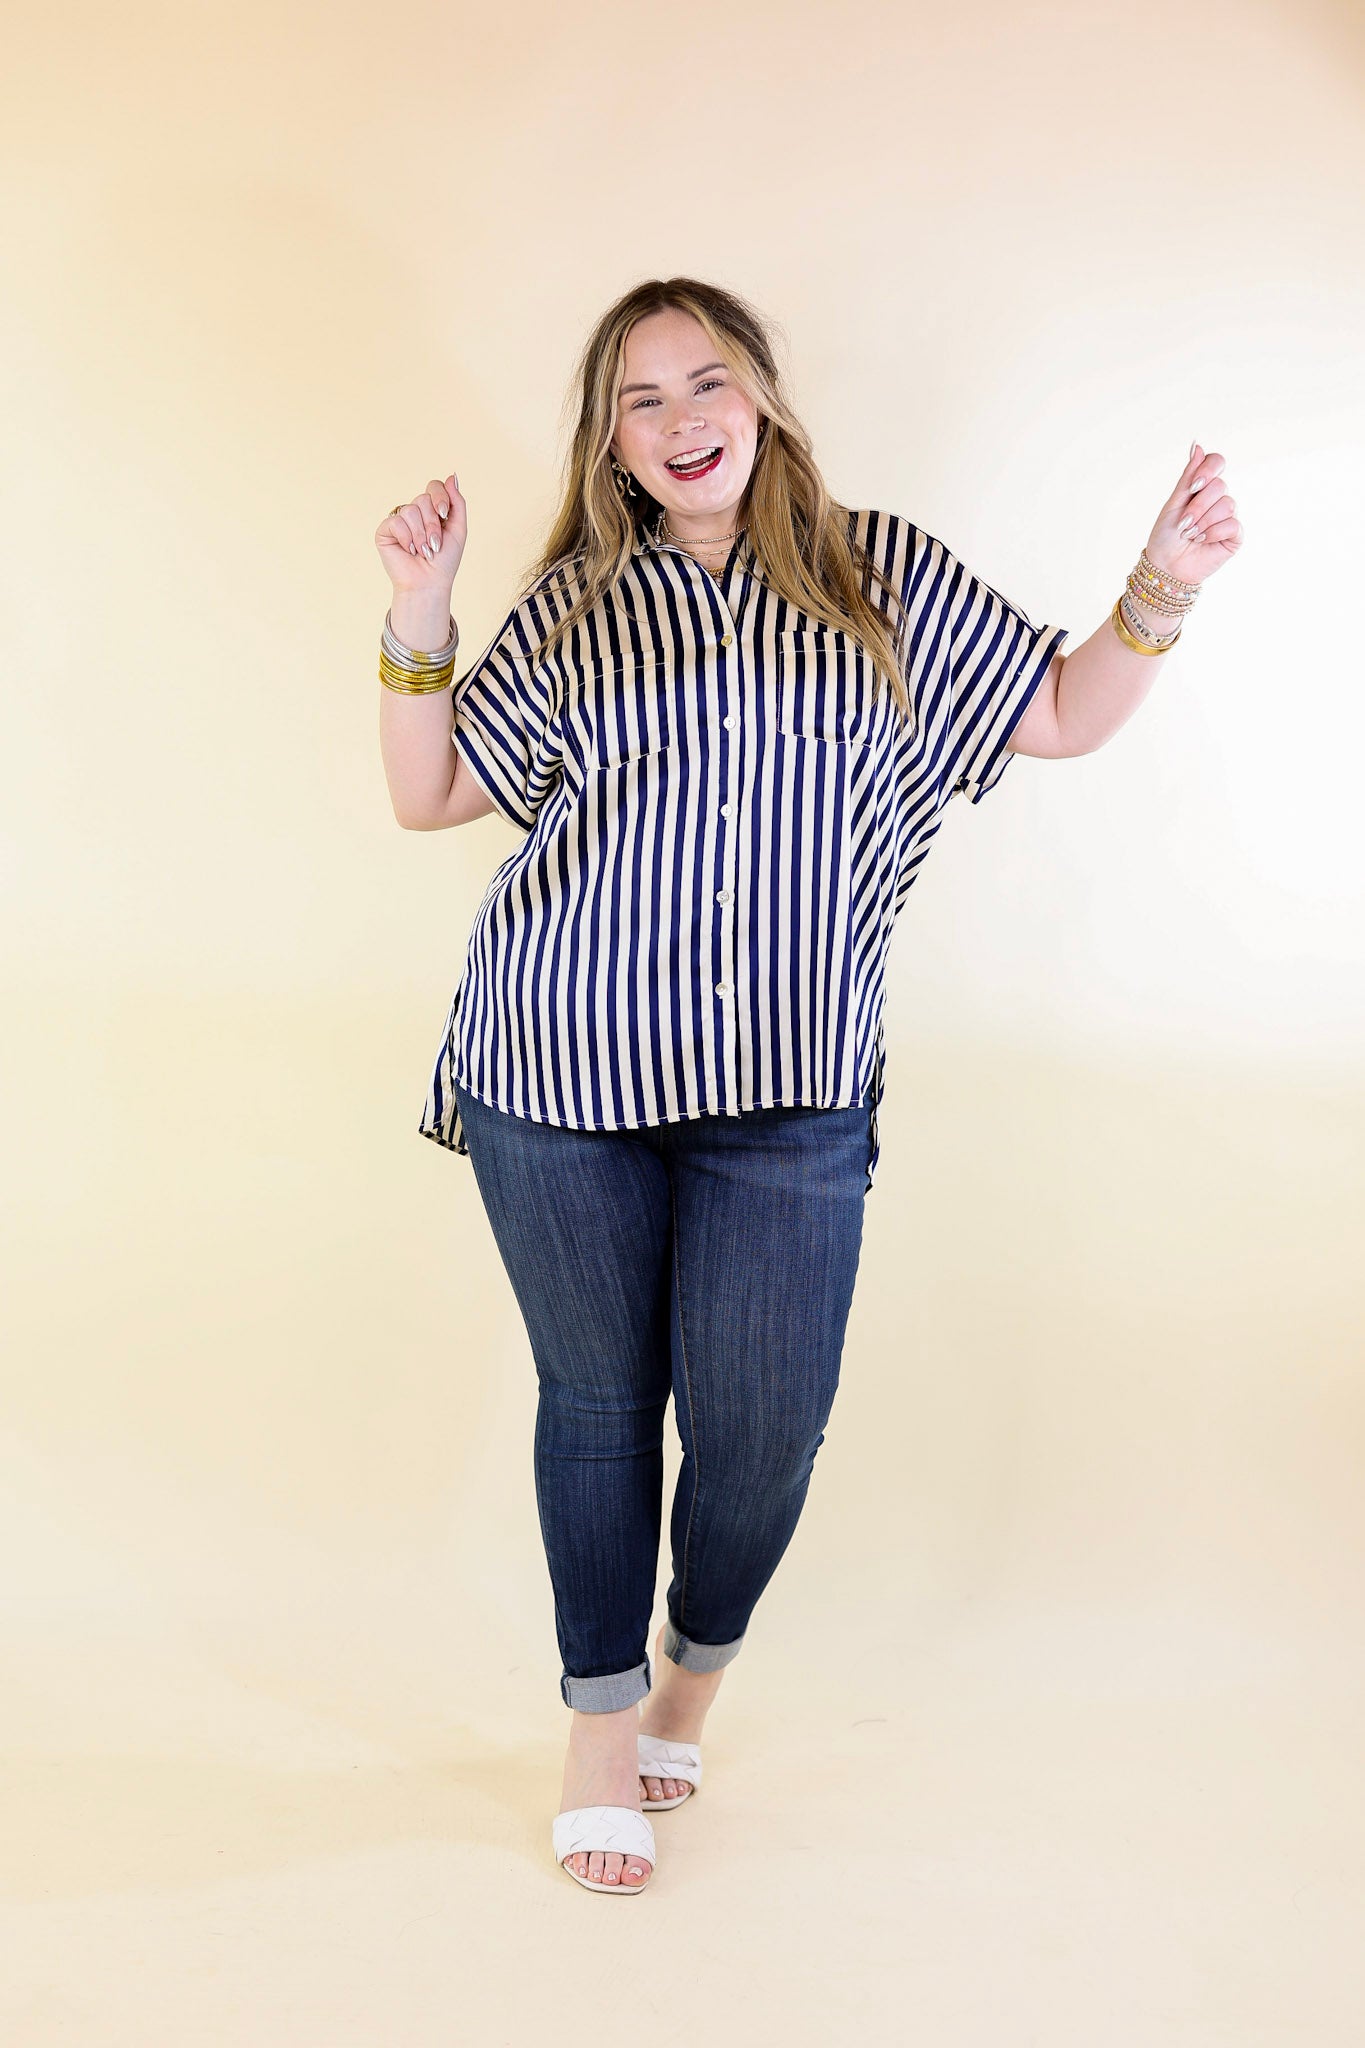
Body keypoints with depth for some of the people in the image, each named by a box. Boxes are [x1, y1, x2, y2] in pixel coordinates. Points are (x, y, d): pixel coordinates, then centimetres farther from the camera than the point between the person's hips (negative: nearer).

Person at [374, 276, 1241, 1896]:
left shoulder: (884, 578, 6)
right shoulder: (574, 607, 5)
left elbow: (1064, 718, 11)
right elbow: (428, 796, 7)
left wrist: (1162, 591, -4)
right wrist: (419, 619, -7)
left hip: (788, 1093, 0)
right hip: (563, 1073, 0)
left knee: (762, 1423, 1)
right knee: (599, 1398, 10)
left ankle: (699, 1659, 34)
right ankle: (604, 1719, 31)